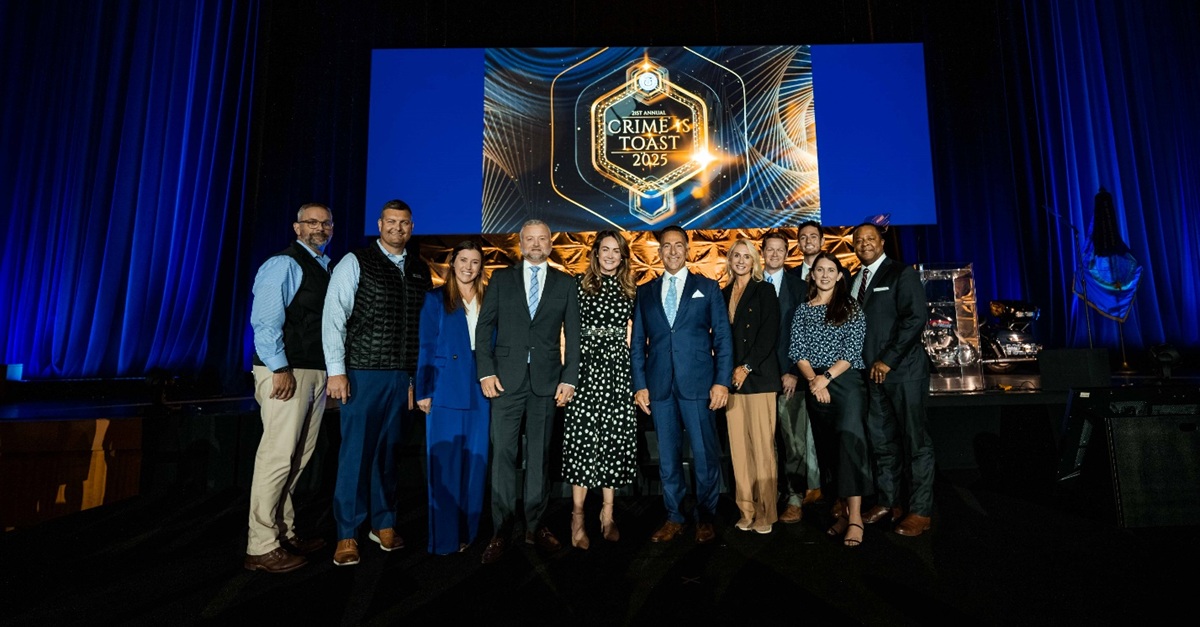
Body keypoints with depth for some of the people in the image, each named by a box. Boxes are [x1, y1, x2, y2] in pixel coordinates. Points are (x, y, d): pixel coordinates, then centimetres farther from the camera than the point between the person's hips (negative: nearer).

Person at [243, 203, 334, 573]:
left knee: (299, 458, 14)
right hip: (287, 371, -8)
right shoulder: (283, 264, -7)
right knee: (278, 456, -7)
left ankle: (285, 533, 27)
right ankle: (262, 547, 4)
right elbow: (265, 321, -14)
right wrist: (280, 369, -19)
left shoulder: (328, 268, 16)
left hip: (317, 372, 8)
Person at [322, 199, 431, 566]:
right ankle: (347, 534, 14)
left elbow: (425, 324, 10)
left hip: (403, 375, 4)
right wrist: (336, 370, -11)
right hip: (362, 372, -3)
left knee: (388, 450, 12)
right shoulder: (355, 262, -1)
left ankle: (383, 524, 26)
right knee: (356, 451, 1)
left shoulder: (420, 270, 10)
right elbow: (334, 316, -6)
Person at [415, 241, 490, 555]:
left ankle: (467, 531, 22)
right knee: (444, 462, 1)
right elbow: (426, 347, 0)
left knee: (474, 461, 8)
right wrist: (424, 391, -5)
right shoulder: (435, 299, 3)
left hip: (480, 393, 3)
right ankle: (444, 537, 13)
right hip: (445, 391, -3)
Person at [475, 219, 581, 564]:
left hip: (547, 379, 1)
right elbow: (484, 326, 5)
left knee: (539, 454, 8)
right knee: (503, 453, -1)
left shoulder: (565, 283, 9)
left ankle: (535, 525, 18)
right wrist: (486, 371, -5)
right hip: (507, 378, 0)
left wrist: (569, 378, -2)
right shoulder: (501, 278, 9)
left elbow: (573, 334, 6)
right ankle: (501, 530, 9)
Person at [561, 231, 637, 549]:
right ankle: (578, 516, 3)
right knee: (583, 438, -5)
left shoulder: (630, 289, 12)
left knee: (615, 439, 5)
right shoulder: (580, 283, 3)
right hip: (586, 365, -3)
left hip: (618, 367, 3)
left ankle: (608, 514, 16)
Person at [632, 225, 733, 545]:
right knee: (667, 456, 10)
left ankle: (705, 518, 20)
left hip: (698, 383, -2)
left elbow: (722, 337, 2)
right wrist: (640, 384, 2)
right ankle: (674, 518, 23)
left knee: (705, 455, 2)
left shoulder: (708, 287, 7)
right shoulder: (645, 291, 13)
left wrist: (722, 381, -6)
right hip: (659, 385, 2)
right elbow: (638, 342, 10)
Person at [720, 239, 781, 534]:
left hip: (758, 377, -4)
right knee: (739, 446, 3)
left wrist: (746, 368, -12)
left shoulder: (765, 291, 4)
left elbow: (769, 334, -6)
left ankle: (765, 513, 4)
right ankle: (746, 510, 11)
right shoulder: (724, 294, 16)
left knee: (762, 445, -5)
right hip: (731, 377, 4)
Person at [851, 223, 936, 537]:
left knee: (915, 440, 1)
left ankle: (920, 511, 10)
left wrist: (888, 360, -14)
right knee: (882, 440, 10)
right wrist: (868, 363, 3)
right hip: (874, 372, 6)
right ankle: (888, 502, 21)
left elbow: (917, 317, -12)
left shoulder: (902, 273, -3)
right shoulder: (855, 281, 15)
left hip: (904, 370, -6)